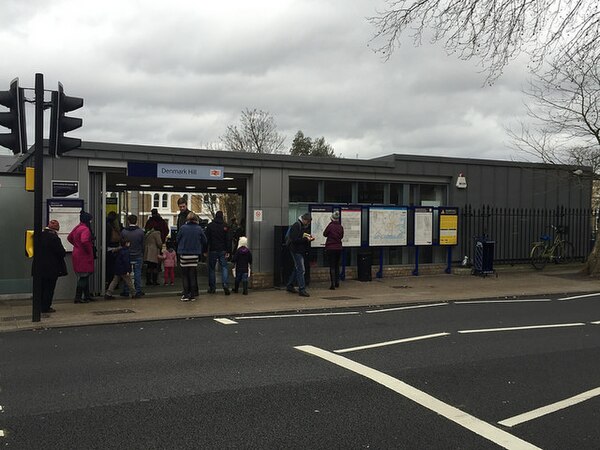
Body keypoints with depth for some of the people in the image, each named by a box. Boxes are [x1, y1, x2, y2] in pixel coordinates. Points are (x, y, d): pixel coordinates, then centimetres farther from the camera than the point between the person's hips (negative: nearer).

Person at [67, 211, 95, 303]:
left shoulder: (77, 227, 12)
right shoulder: (85, 229, -18)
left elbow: (69, 237, 24)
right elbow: (84, 241, -33)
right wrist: (89, 250, -19)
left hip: (77, 253, 10)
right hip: (83, 257, -10)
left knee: (85, 276, 16)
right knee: (83, 276, -4)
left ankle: (87, 296, 23)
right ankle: (78, 297, -2)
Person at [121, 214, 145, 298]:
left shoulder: (123, 231, -5)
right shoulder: (140, 231, -7)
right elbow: (143, 245, -2)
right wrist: (142, 255, 9)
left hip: (127, 256, 1)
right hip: (138, 256, -1)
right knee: (137, 273, 4)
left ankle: (126, 291, 14)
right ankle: (138, 291, 5)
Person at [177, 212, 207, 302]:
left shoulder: (183, 228, -7)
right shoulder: (199, 229, -3)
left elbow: (177, 239, 0)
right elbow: (204, 241, 3)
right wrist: (200, 249, 19)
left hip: (184, 254, -2)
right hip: (195, 254, 2)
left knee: (184, 275, 7)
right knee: (193, 275, 9)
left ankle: (186, 294, 5)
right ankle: (192, 295, 11)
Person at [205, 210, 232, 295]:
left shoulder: (210, 225, 0)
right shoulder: (225, 226, 1)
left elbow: (207, 239, -1)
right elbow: (228, 239, -1)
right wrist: (228, 251, 0)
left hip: (213, 250, 0)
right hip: (223, 250, 0)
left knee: (212, 268, 8)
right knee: (224, 267, 3)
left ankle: (212, 288, 10)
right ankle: (225, 285, -16)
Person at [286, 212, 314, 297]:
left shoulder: (303, 226, 13)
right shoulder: (296, 225, -16)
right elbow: (295, 239, -22)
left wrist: (307, 236, 2)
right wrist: (306, 239, -22)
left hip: (300, 250, 10)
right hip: (296, 250, -10)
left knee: (297, 268, 17)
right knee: (300, 270, -10)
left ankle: (289, 286, 28)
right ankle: (302, 290, -8)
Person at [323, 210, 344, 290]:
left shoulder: (330, 226, -14)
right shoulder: (340, 227, -2)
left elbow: (324, 234, 0)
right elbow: (341, 236, 9)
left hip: (330, 248, -4)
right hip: (339, 248, 4)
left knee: (332, 266, -3)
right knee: (337, 265, 17)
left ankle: (333, 284, -8)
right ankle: (337, 282, 23)